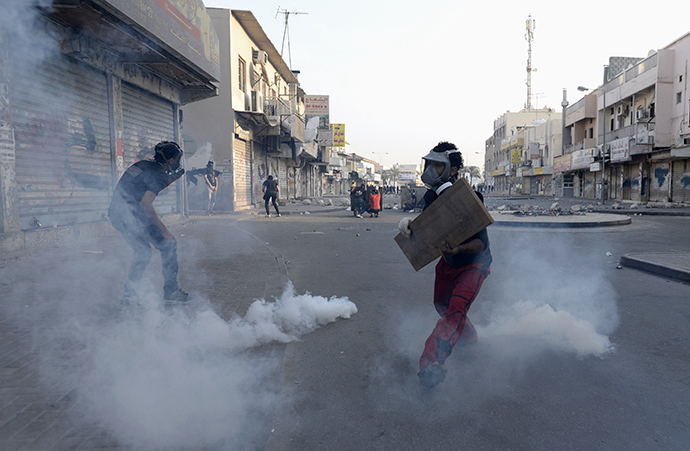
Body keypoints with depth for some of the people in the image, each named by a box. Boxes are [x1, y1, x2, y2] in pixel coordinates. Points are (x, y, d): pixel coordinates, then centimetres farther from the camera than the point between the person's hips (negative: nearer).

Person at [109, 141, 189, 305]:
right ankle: (171, 291, 6)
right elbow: (145, 203, -23)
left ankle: (129, 294, 20)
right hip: (133, 214, -9)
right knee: (168, 245, 3)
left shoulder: (142, 164, 14)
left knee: (143, 252, 20)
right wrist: (163, 229, -20)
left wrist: (175, 177, 26)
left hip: (116, 214, 9)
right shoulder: (158, 174, -13)